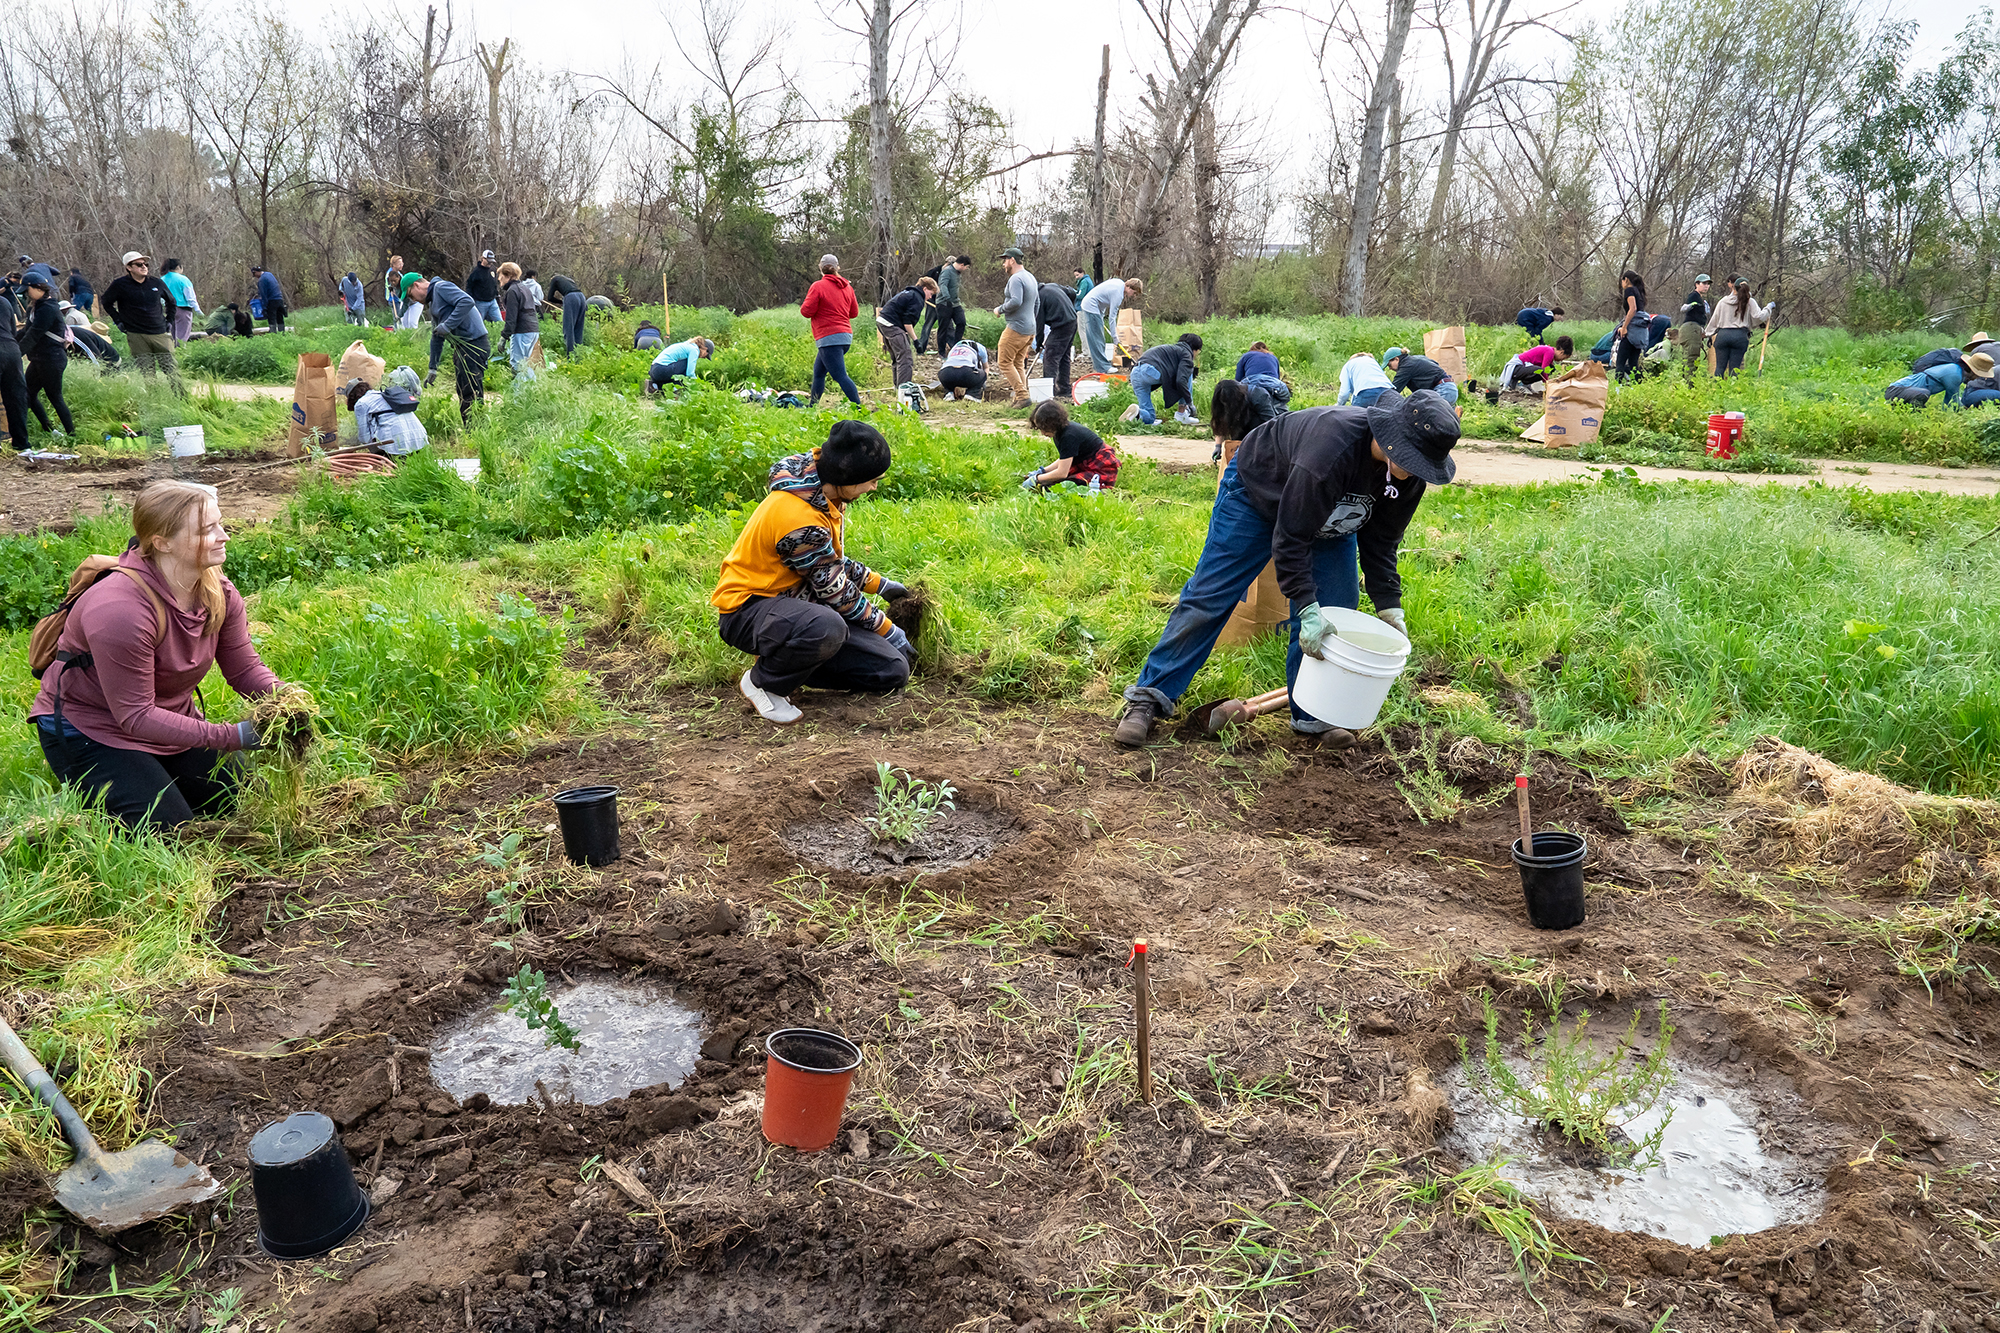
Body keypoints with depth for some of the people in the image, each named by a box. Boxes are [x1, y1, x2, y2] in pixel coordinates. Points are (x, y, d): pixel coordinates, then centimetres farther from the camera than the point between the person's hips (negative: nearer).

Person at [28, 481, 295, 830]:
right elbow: (135, 715, -30)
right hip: (89, 732, -7)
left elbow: (245, 668, -5)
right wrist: (230, 736, -38)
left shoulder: (219, 592, -10)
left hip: (169, 717, 7)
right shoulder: (120, 611, -33)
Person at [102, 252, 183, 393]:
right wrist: (118, 321, 8)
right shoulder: (120, 285, 0)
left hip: (160, 334, 2)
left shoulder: (156, 283, 7)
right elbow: (106, 302, 15)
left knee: (171, 368, -2)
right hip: (137, 336, -2)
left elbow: (171, 302, 24)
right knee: (146, 372, -1)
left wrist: (169, 321, 16)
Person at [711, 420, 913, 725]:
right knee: (826, 628, -43)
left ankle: (783, 659, 9)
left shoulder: (823, 492, 1)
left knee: (892, 671, -6)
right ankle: (763, 682, -12)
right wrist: (888, 631, -6)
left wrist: (879, 584, 22)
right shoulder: (799, 517, -28)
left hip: (791, 600, 9)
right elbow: (835, 592, -17)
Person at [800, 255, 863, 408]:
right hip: (846, 336, 8)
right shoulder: (847, 287, 10)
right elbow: (854, 312, 14)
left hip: (829, 338, -8)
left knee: (840, 376, -11)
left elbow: (807, 311, -11)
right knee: (818, 372, 17)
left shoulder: (818, 286, -9)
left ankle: (859, 408, -18)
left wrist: (803, 306, 12)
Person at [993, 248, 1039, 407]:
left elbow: (1016, 301, -28)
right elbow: (1037, 301, 26)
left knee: (1005, 363, -5)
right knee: (1018, 363, 16)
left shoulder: (1016, 278, -15)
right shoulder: (1031, 277, 17)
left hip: (1016, 328, -10)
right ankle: (1021, 396, 14)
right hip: (1030, 329, 10)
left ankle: (1022, 395, -12)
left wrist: (1000, 309, -14)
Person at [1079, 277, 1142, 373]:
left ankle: (1098, 364, 16)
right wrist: (1115, 337, -17)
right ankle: (1103, 368, -11)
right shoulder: (1118, 294, -23)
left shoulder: (1120, 283, 6)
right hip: (1092, 308, -11)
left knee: (1099, 339, 12)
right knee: (1097, 338, -10)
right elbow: (1112, 317, -21)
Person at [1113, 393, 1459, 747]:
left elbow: (1381, 542, -6)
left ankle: (1311, 714, 8)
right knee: (1209, 598, -7)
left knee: (1337, 609, -4)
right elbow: (1290, 537, -37)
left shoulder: (1409, 474, -21)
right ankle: (1148, 697, 0)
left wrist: (1390, 606, -13)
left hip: (1329, 514, 7)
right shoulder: (1331, 446, -43)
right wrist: (1307, 609, -39)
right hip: (1257, 492, -6)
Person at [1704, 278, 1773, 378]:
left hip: (1722, 335, 1)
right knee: (1734, 368, 1)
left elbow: (1714, 320, 16)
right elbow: (1759, 316, -4)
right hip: (1740, 336, -1)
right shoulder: (1749, 302, 3)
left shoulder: (1722, 302, 10)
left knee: (1720, 367, 4)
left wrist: (1706, 332, 29)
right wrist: (1768, 308, 13)